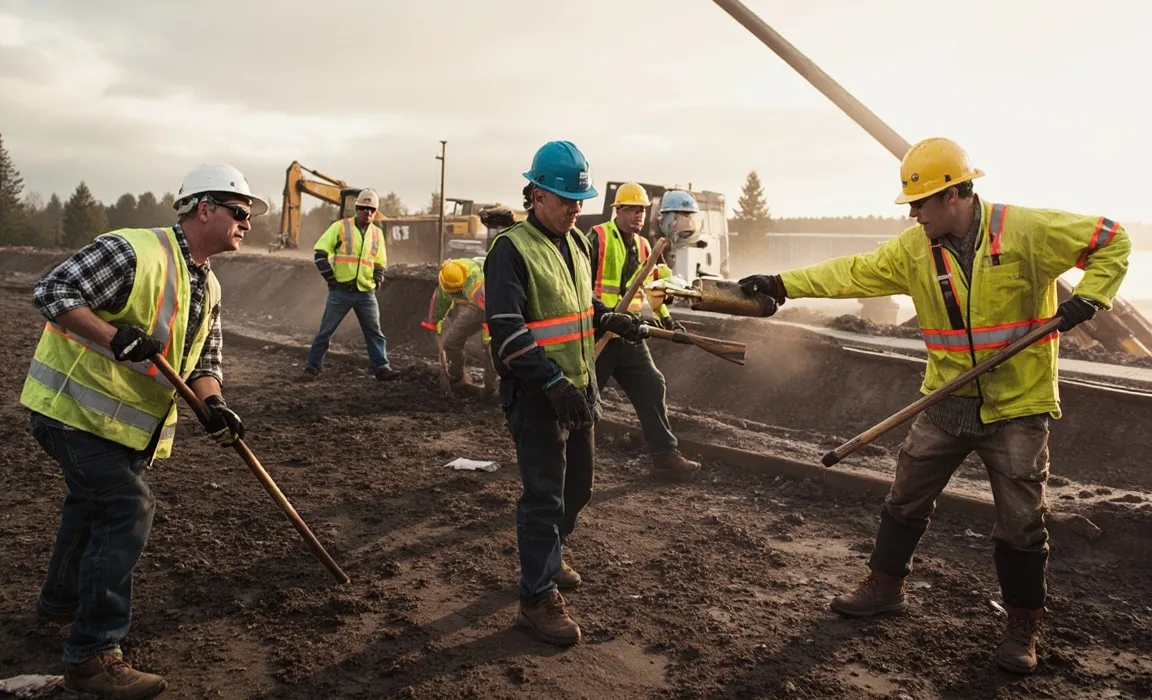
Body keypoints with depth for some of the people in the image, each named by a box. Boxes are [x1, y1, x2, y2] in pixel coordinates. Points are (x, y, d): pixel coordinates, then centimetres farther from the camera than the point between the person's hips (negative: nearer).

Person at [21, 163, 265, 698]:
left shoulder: (208, 287, 7)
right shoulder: (133, 252, -21)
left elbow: (202, 361, 7)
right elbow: (52, 293, -24)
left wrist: (213, 404, -12)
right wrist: (118, 338, -32)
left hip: (124, 422, 10)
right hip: (74, 407, -10)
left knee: (94, 503, 25)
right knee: (128, 509, -14)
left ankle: (61, 599, 50)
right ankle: (91, 657, -4)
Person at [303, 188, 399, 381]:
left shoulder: (377, 233, 11)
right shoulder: (340, 227, -2)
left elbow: (380, 262, 21)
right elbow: (320, 252, -3)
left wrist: (377, 279, 3)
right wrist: (330, 277, -8)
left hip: (366, 293, 3)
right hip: (341, 291, -3)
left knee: (375, 332, 2)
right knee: (326, 331, 4)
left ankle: (381, 367, 7)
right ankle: (312, 367, 13)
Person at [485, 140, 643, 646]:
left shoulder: (576, 241, 10)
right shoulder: (512, 249, -15)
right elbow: (506, 330, -23)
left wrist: (613, 320, 7)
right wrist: (554, 383, -29)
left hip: (579, 388, 8)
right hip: (536, 395, -8)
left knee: (578, 485, 19)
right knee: (545, 496, -2)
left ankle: (547, 554, 43)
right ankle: (538, 599, 11)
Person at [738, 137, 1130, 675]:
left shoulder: (1027, 230, -14)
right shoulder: (914, 248, -3)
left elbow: (1112, 241, -5)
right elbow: (853, 274, -4)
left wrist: (1087, 298, -17)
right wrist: (783, 284, -11)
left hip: (1016, 406, -4)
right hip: (948, 404, 4)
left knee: (1020, 525, 3)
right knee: (905, 501, 11)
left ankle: (1023, 627, 23)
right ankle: (885, 587, 31)